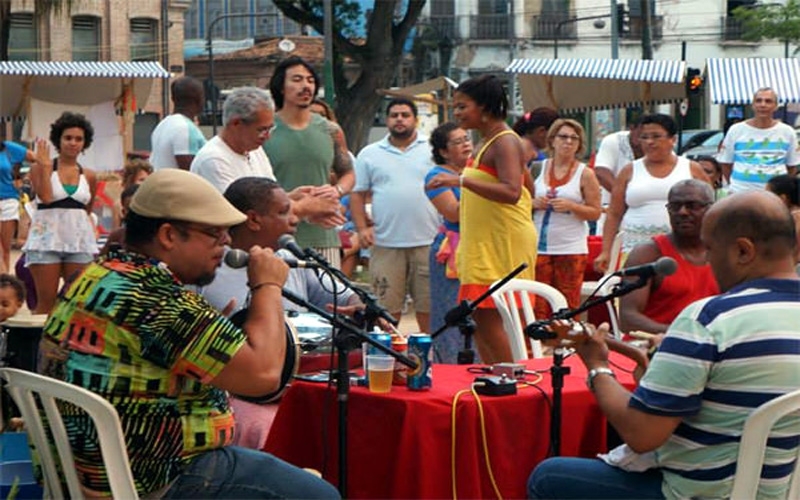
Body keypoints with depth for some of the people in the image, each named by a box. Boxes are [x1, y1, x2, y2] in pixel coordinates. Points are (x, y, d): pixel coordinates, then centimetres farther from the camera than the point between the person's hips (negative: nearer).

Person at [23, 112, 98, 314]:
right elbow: (46, 197, -17)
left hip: (80, 241, 3)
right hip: (47, 239, -3)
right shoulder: (40, 168, -1)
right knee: (46, 301, -2)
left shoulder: (89, 176, 9)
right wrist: (45, 166, -13)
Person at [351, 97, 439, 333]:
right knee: (387, 310, 0)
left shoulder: (432, 150, 8)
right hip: (385, 244, 1)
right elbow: (357, 194, 11)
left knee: (428, 306, 3)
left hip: (428, 242, 0)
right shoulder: (369, 154, 12)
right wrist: (362, 228, -2)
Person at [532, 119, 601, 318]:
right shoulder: (539, 169, 10)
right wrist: (534, 203, -4)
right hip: (539, 247, 2)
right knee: (538, 306, -3)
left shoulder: (585, 174, 3)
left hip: (571, 250, -2)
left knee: (568, 306, -3)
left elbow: (595, 212, 0)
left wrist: (570, 206, -15)